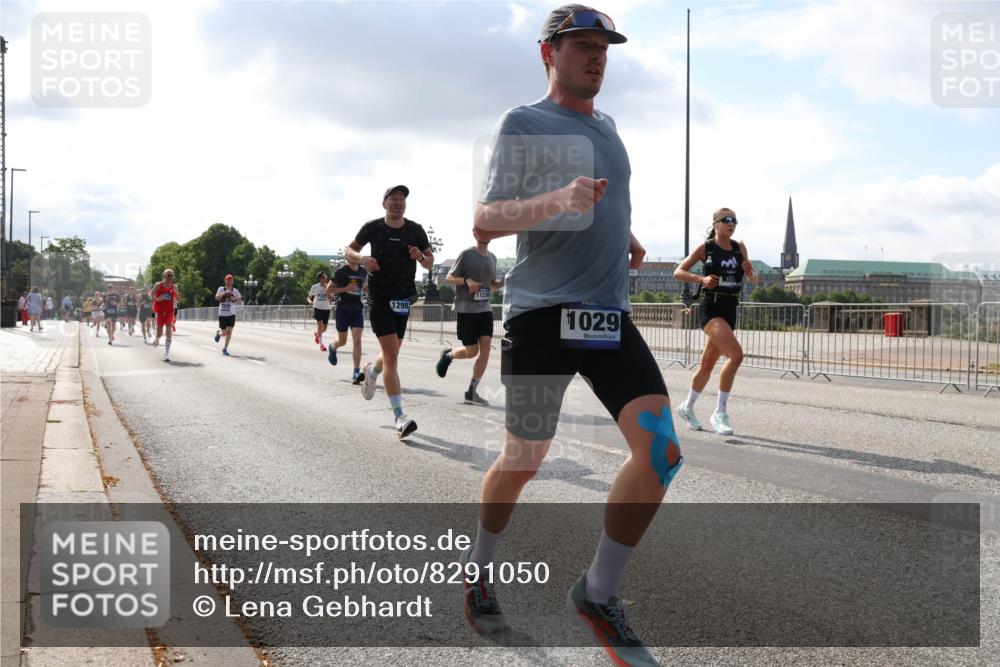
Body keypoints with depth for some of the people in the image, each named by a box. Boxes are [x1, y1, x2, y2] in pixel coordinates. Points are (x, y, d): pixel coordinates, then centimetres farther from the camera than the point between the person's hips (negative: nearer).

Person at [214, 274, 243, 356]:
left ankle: (225, 349, 8)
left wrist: (235, 299, -18)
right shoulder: (221, 289, -2)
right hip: (222, 314, -2)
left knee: (229, 332, -4)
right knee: (224, 333, 1)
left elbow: (241, 301, 2)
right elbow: (216, 297, -18)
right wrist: (225, 292, -31)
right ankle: (218, 333, 37)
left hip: (231, 314, 2)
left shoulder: (235, 291, 4)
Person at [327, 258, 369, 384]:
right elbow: (328, 290, -7)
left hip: (357, 310, 3)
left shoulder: (363, 272, 8)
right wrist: (345, 289, -20)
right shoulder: (341, 272, -7)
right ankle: (333, 347, 49)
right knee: (342, 341, 11)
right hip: (343, 309, -3)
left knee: (357, 340, -12)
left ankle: (356, 373, -16)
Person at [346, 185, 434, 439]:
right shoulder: (372, 228, -2)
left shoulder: (415, 231, 3)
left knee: (392, 354, 15)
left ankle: (371, 372, 53)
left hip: (403, 299, 4)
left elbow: (430, 263, 8)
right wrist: (362, 258, -14)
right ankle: (399, 418, -17)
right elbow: (349, 250, 8)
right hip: (378, 297, -4)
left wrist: (421, 257, -15)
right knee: (391, 354, -15)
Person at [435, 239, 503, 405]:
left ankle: (472, 392, 1)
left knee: (485, 348, -7)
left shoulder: (492, 257, 11)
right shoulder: (467, 254, -7)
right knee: (472, 351, -2)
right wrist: (466, 281, -24)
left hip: (485, 310, 5)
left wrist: (505, 282, 1)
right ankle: (448, 355, 31)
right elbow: (448, 278, -5)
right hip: (466, 310, -5)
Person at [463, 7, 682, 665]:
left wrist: (625, 236, 18)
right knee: (523, 461, 4)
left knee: (662, 452, -9)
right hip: (541, 313, -6)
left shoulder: (606, 125, 20)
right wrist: (556, 201, -24)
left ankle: (599, 593, 6)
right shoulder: (523, 124, 0)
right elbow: (485, 223, -8)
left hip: (610, 315, 6)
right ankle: (479, 566, 33)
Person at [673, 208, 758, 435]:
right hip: (711, 307, -6)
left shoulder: (740, 248, 10)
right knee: (736, 354, -24)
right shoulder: (705, 248, -2)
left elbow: (754, 280, 14)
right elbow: (678, 272, -2)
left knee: (708, 364, 14)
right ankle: (720, 413, -14)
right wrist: (701, 278, -18)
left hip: (730, 309, 6)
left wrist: (750, 272, -10)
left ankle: (687, 408, 34)